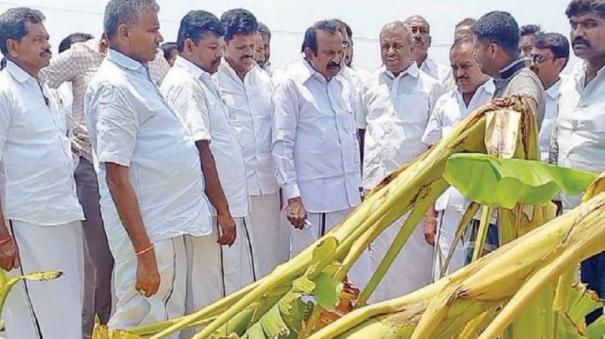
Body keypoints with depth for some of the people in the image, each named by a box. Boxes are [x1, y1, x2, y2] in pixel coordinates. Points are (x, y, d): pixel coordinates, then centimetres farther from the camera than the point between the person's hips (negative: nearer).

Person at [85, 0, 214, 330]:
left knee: (171, 321, 17)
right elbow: (117, 177, -20)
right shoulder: (114, 87, -16)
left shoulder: (139, 75, 13)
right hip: (148, 233, -9)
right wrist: (145, 254, -22)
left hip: (170, 225, 9)